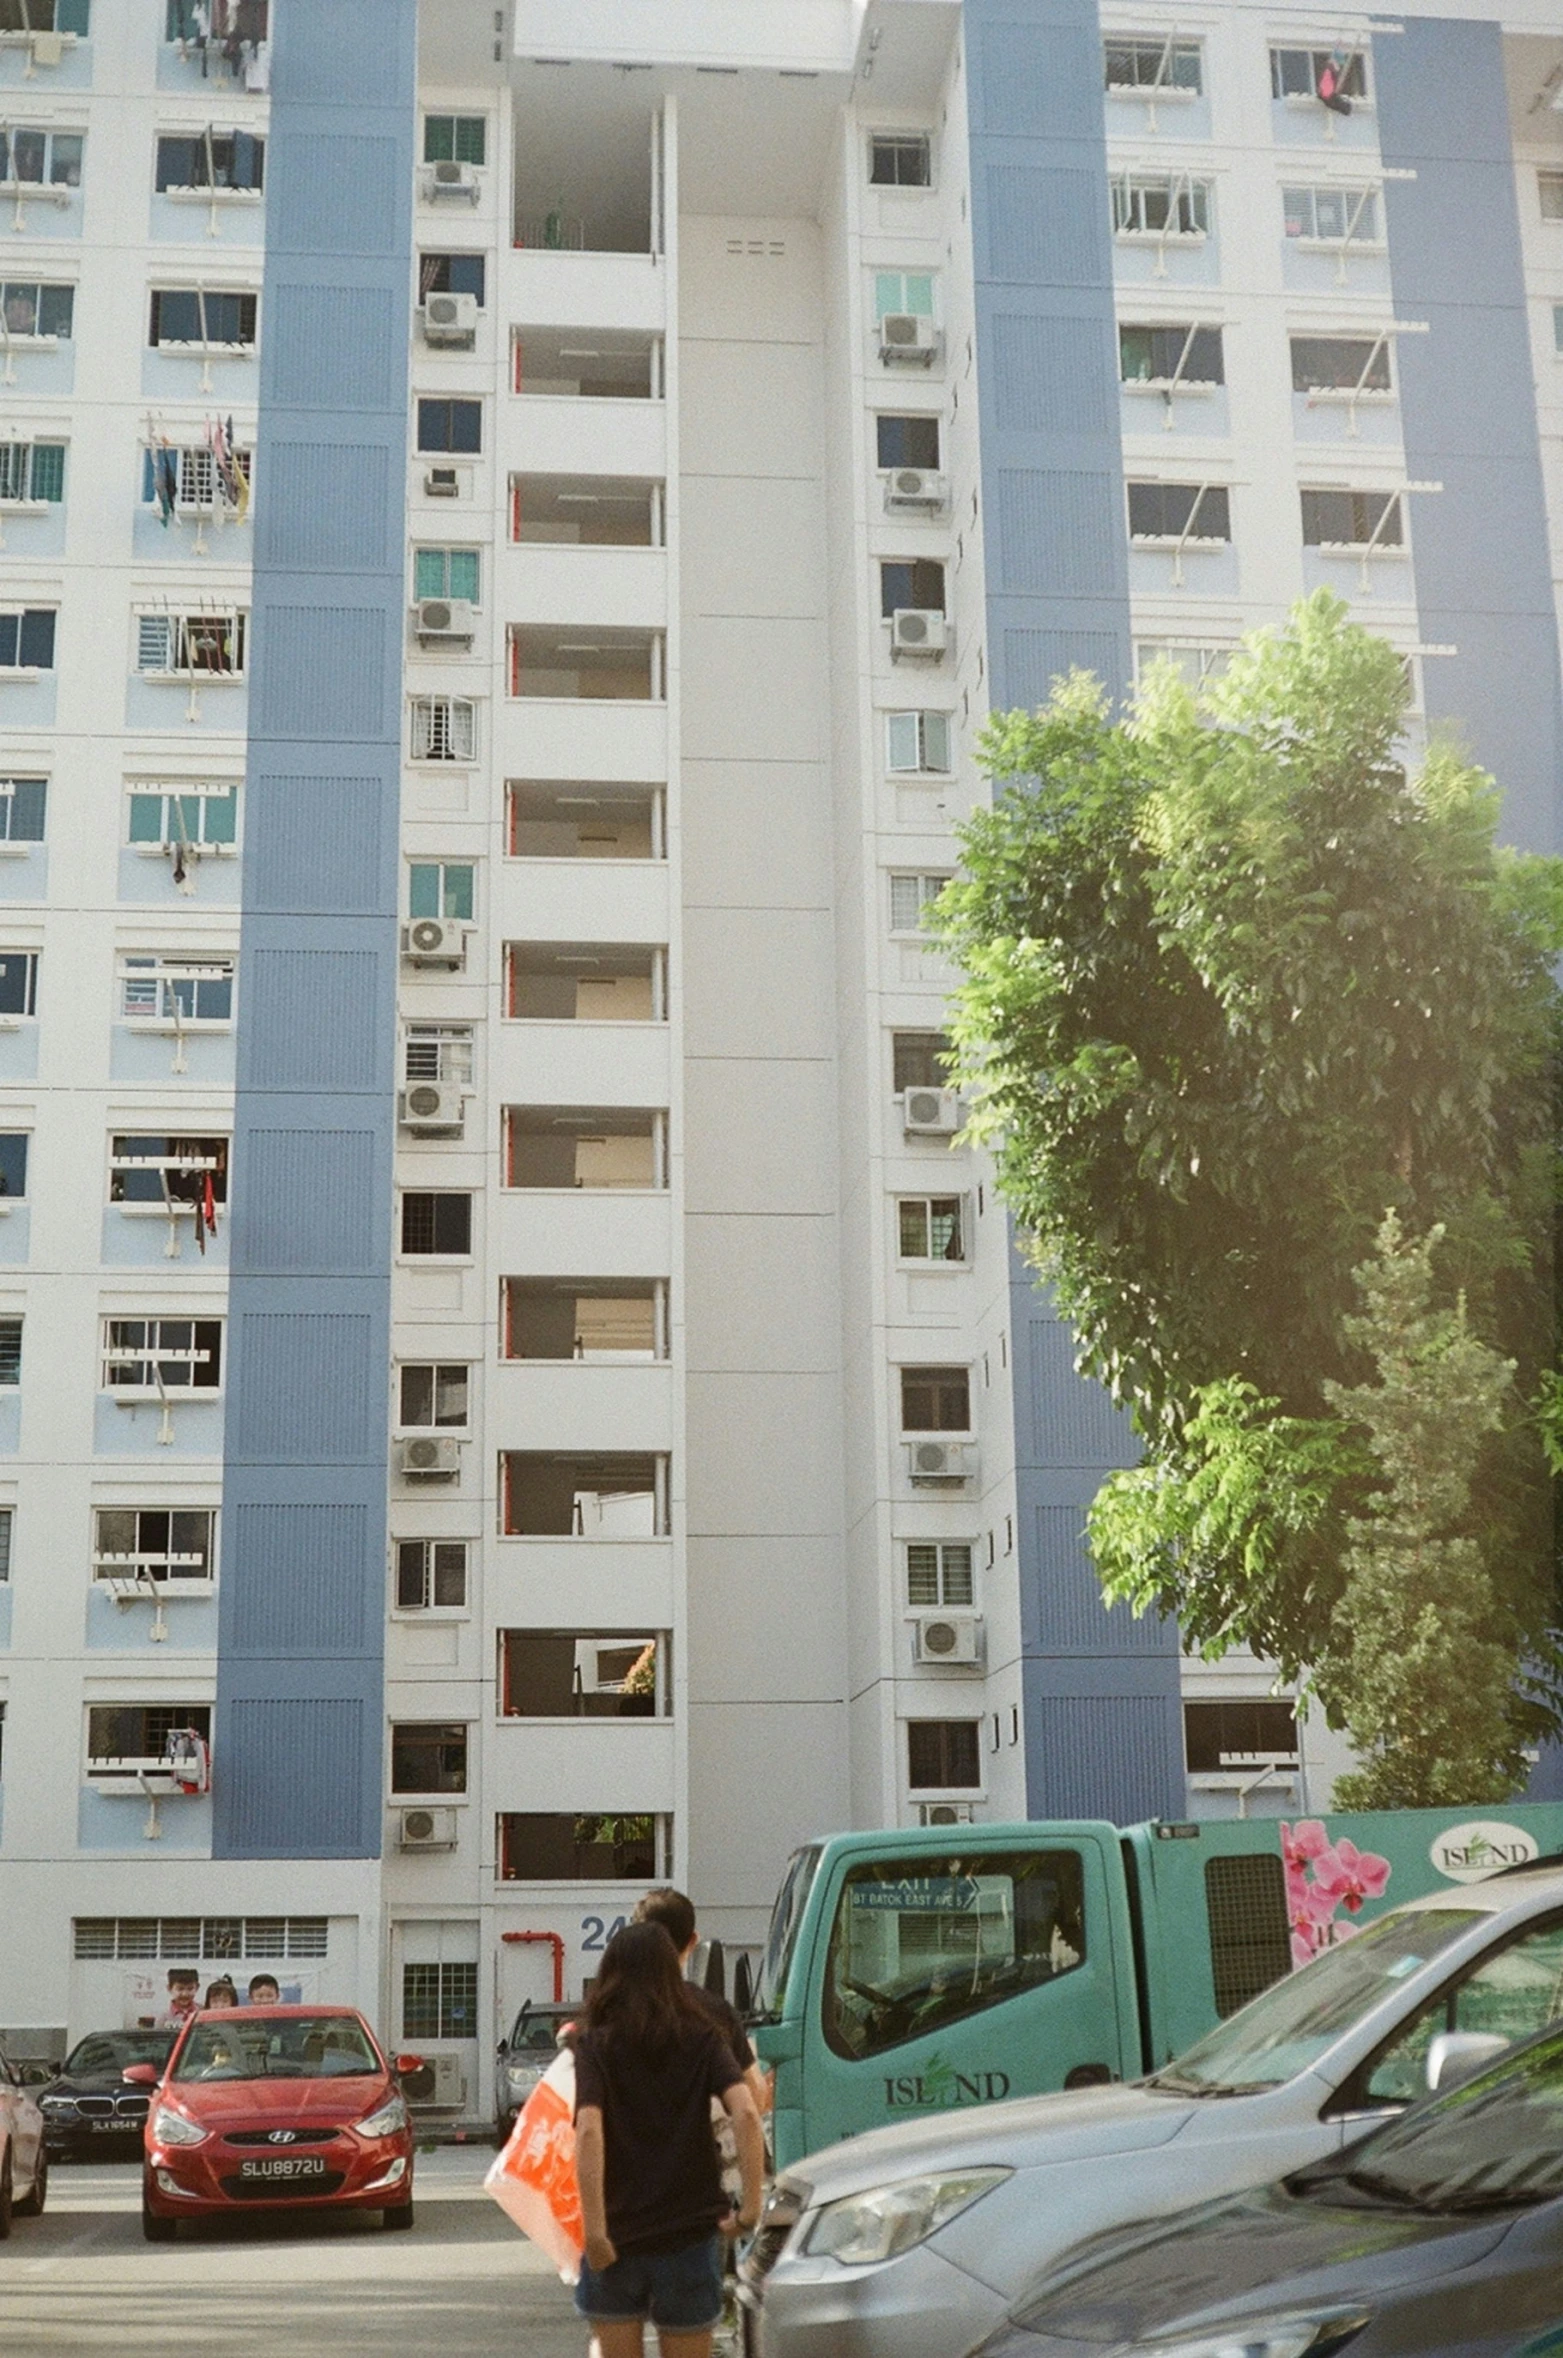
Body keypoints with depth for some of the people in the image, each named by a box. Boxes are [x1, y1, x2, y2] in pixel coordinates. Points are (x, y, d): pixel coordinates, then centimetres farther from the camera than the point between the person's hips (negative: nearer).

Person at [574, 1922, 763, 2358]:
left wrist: (594, 2228, -19)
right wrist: (750, 2206, -10)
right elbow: (745, 2113, -13)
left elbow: (588, 2131, -17)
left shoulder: (596, 2043, -2)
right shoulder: (703, 2038, 2)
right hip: (690, 2231, 1)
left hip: (617, 2236, -1)